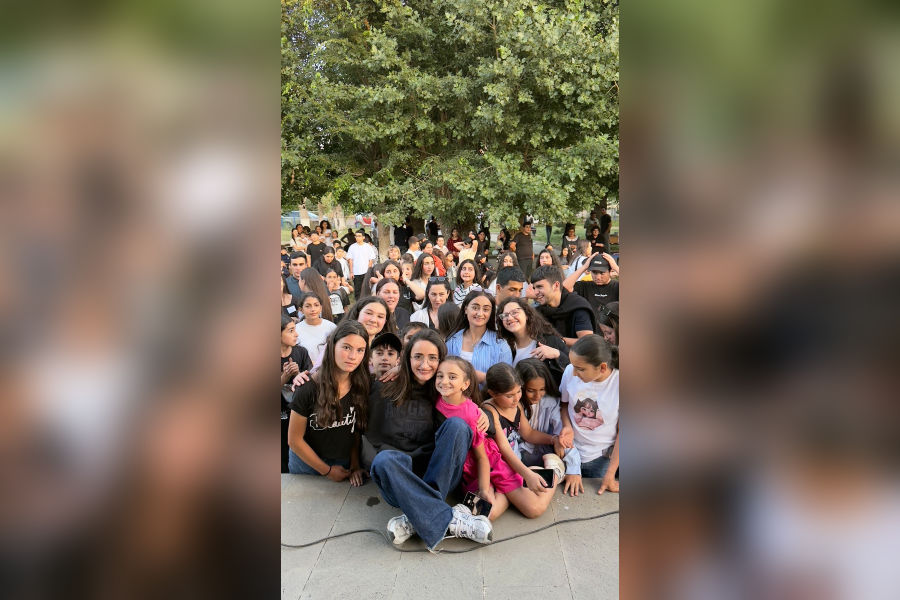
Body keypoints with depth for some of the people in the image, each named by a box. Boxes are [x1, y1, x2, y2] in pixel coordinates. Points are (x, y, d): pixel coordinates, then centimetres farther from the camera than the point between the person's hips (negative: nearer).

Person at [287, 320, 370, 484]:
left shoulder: (362, 386, -11)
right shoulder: (308, 388, -21)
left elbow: (357, 430, 1)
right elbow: (294, 439, -14)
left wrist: (355, 465, -3)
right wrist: (327, 471, -9)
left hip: (344, 464, 3)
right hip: (307, 464, -2)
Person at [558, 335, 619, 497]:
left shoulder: (617, 383, -21)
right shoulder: (570, 372, -15)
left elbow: (621, 432, -10)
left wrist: (610, 476, -9)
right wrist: (567, 426, -14)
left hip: (601, 458, -2)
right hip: (570, 453, 2)